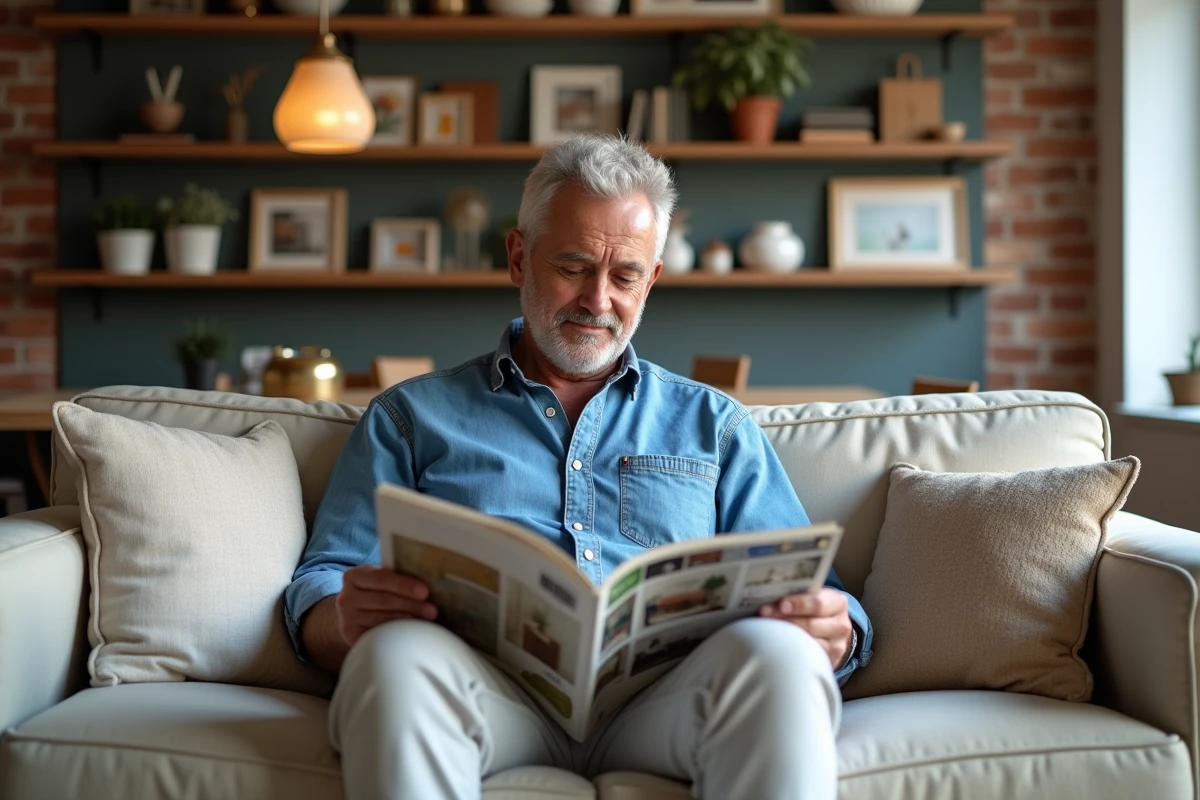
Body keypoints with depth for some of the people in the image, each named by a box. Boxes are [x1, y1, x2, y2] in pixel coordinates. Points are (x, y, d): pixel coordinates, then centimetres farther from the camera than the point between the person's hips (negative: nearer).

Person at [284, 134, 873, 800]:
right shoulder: (412, 416, 22)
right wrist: (348, 619, -12)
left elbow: (806, 590, 18)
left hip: (664, 695, 1)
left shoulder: (714, 425, 26)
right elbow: (318, 590, 14)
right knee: (396, 656, -36)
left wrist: (832, 632, -8)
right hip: (492, 691, -1)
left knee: (778, 654, -33)